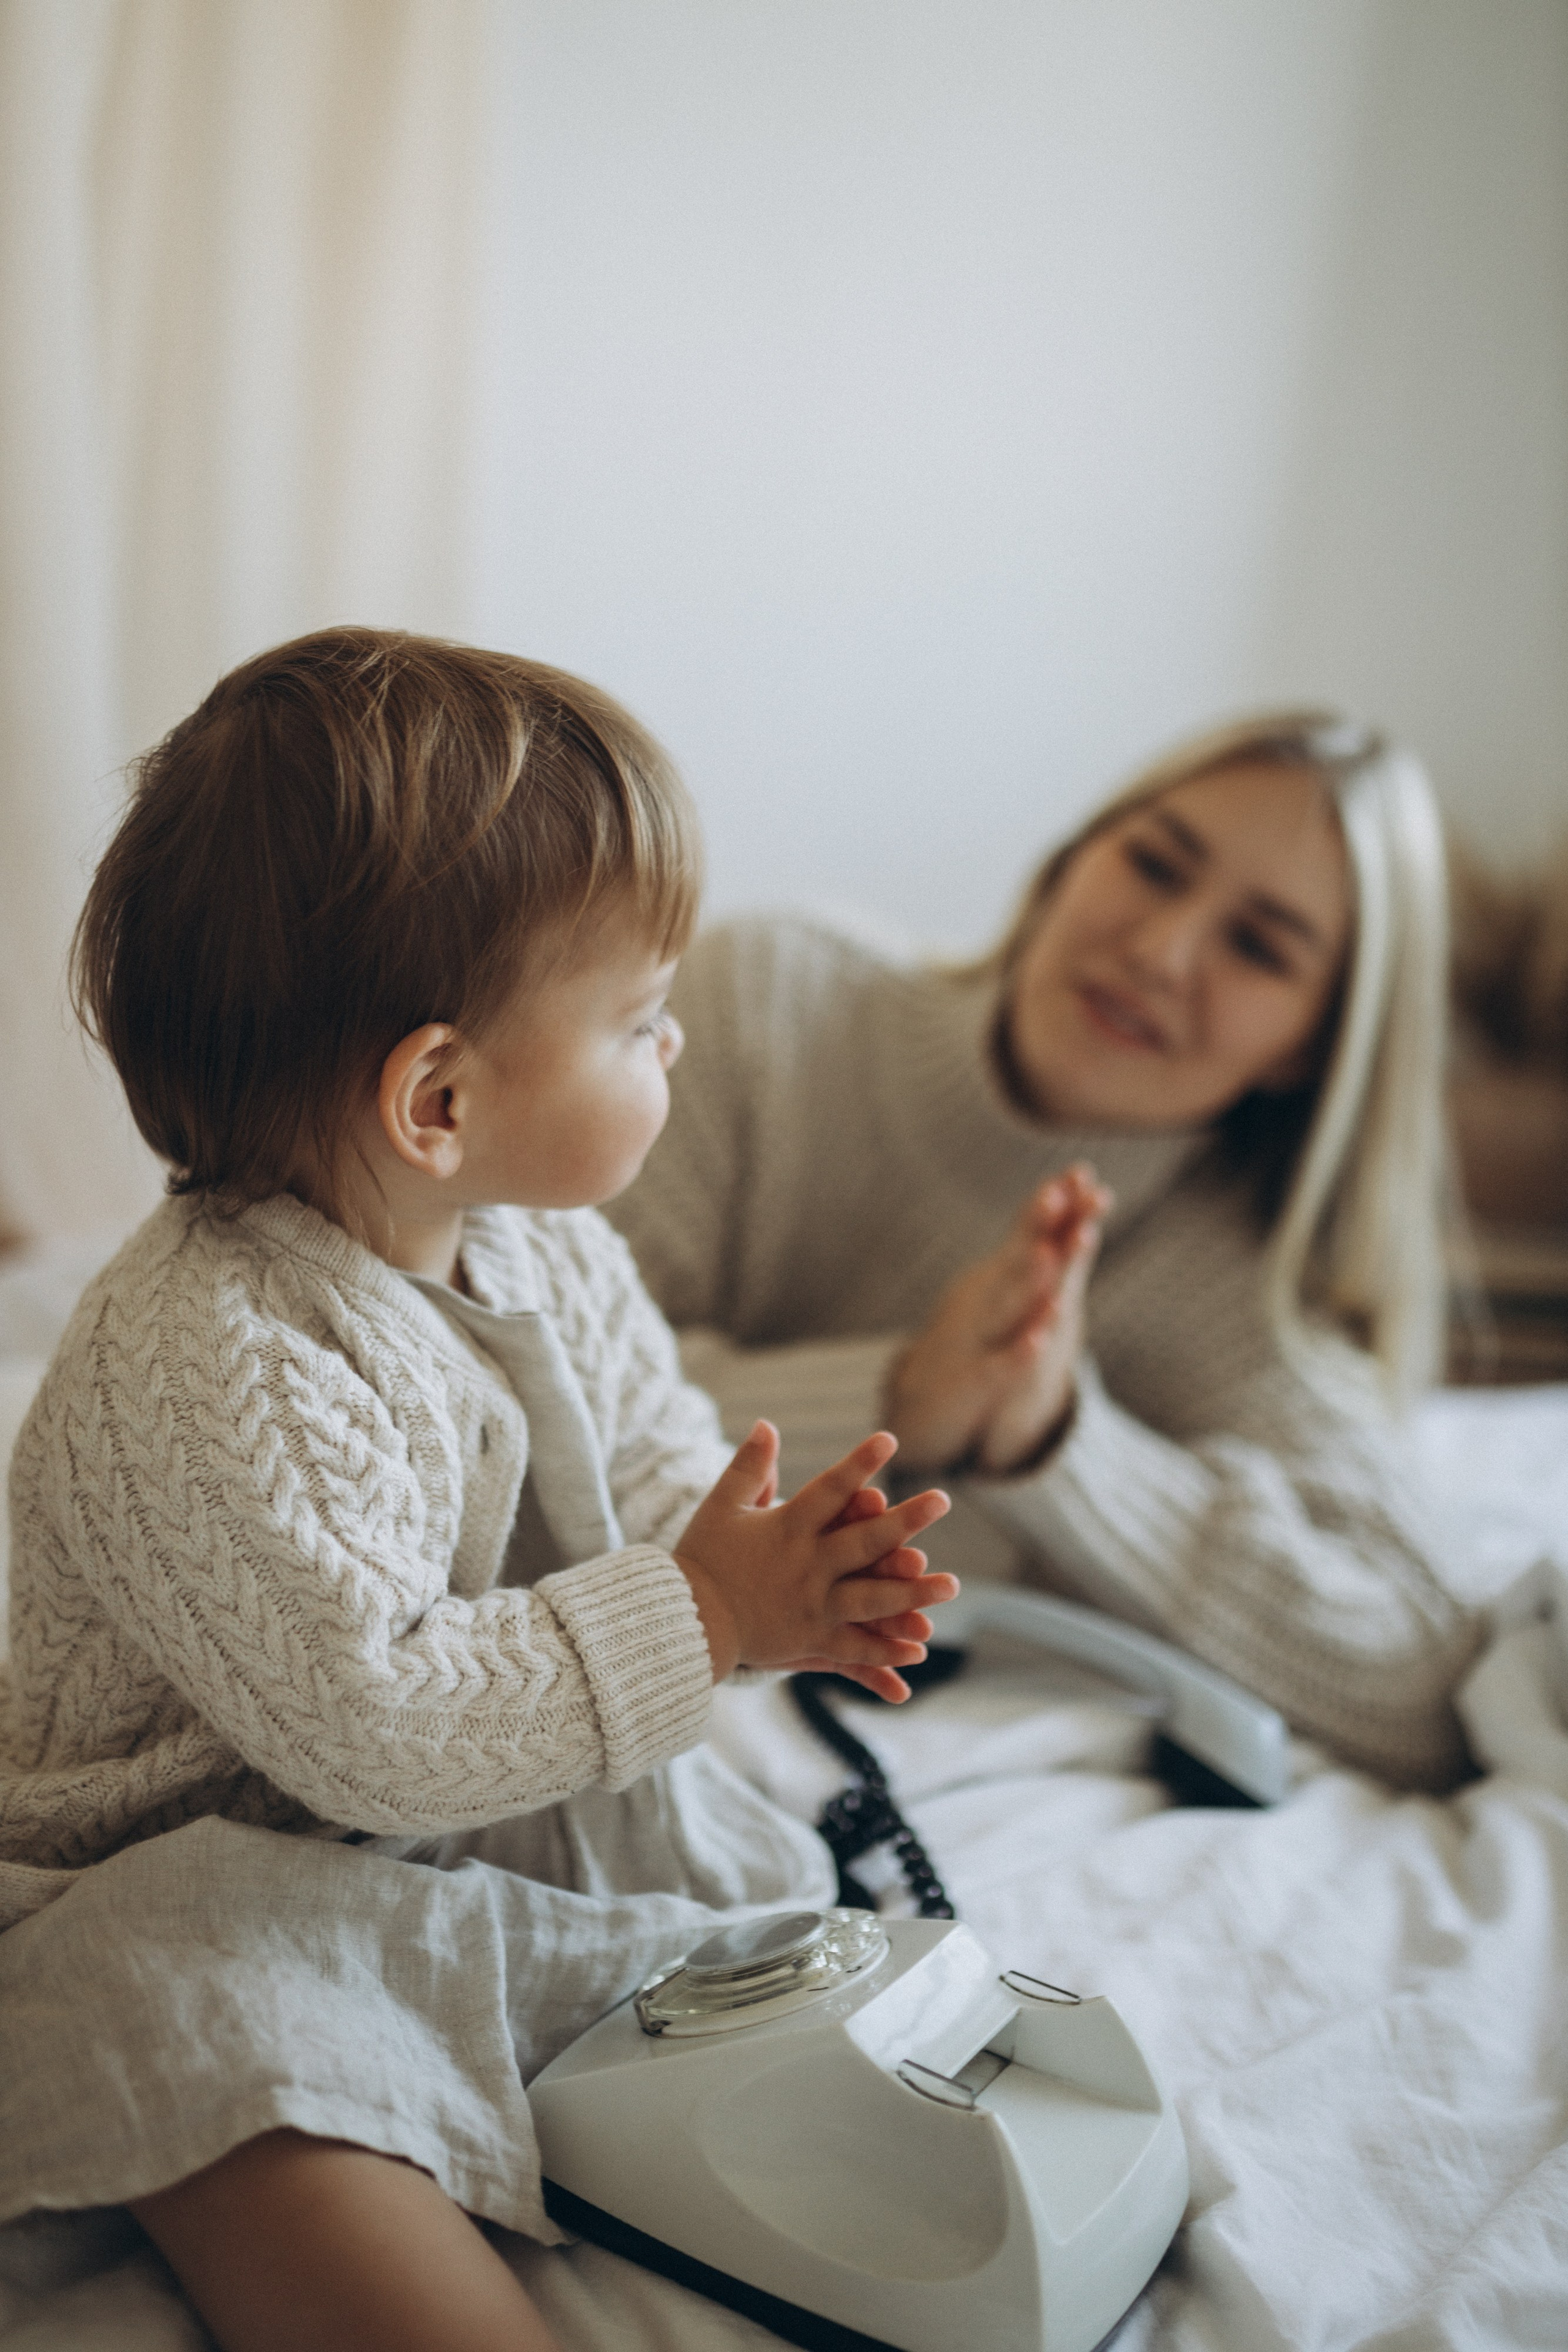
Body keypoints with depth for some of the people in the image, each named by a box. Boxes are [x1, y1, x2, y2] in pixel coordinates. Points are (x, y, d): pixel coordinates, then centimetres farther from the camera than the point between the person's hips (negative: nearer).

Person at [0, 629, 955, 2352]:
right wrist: (694, 1619, -28)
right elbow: (368, 1726, -31)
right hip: (227, 1874, -8)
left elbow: (653, 1455, 7)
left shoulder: (545, 1251, -3)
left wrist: (764, 1557, -16)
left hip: (529, 1807, 8)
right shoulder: (204, 1370, -30)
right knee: (201, 2017, -33)